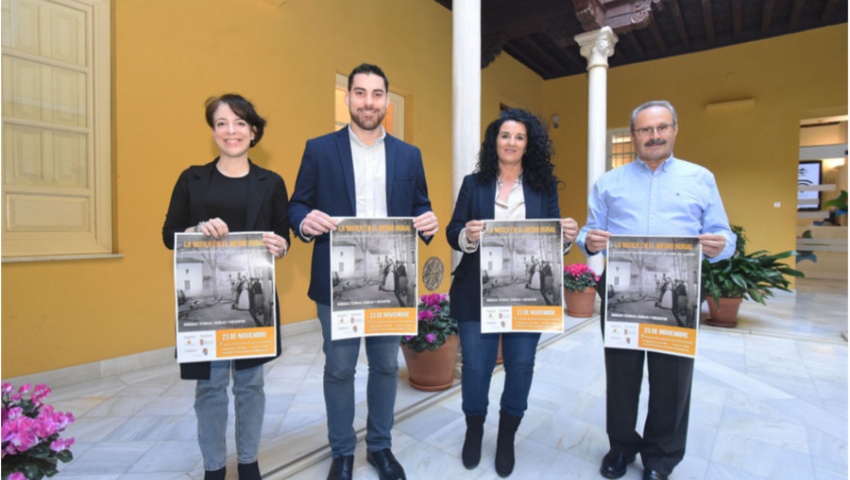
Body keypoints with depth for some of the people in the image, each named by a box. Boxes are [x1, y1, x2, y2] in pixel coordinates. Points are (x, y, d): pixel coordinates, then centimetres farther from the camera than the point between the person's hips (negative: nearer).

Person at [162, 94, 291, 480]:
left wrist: (279, 247, -19)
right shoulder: (192, 179, 5)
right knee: (209, 385, 9)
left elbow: (283, 238, 4)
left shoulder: (271, 183, 4)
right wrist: (198, 230, -17)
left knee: (250, 382, 12)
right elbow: (169, 235, 3)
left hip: (254, 296, 0)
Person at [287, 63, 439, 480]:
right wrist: (305, 221, -21)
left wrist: (429, 222, -14)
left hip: (391, 284, 2)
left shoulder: (409, 155, 8)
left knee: (386, 367, 15)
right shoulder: (319, 149, 2)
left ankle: (380, 446, 38)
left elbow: (420, 207, 9)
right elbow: (297, 206, 2)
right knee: (338, 370, 11)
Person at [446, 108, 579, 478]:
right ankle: (474, 430, 36)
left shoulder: (544, 186, 6)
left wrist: (568, 235, -15)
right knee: (475, 366, 7)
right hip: (478, 295, -1)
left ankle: (507, 437, 36)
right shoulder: (474, 183, 5)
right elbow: (453, 233, -1)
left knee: (520, 367, 10)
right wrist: (467, 234, -22)